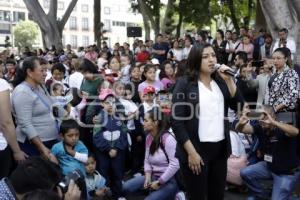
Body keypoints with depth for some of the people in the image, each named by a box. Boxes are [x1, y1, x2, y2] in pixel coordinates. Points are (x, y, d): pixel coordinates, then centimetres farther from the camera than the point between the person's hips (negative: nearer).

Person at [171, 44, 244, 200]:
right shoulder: (184, 84, -7)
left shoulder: (220, 81, 9)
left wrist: (229, 80, -8)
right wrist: (191, 152, -16)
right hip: (197, 149, -5)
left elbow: (238, 106, 0)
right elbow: (177, 122, -11)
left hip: (220, 148, 5)